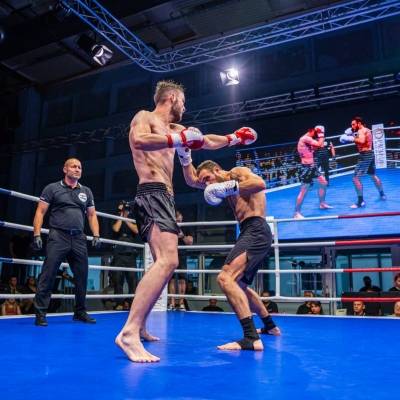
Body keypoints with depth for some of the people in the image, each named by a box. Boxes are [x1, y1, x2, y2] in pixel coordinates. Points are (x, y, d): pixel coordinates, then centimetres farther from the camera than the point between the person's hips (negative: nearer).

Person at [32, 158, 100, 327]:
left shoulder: (86, 191, 16)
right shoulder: (52, 188, 6)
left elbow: (92, 215, 17)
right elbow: (40, 212, 2)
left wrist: (96, 235, 4)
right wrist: (37, 234, -9)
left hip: (79, 238, 4)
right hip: (58, 236, -4)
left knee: (82, 277, 8)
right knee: (48, 276, -7)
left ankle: (80, 312, 21)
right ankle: (40, 313, 1)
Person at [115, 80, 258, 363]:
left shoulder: (172, 129, 26)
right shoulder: (145, 117, 2)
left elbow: (207, 142, 36)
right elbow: (139, 140, -22)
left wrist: (233, 139, 42)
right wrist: (177, 139, -22)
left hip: (164, 197, 10)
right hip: (153, 194, -10)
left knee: (164, 263, 14)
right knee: (168, 261, -26)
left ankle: (140, 326, 22)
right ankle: (129, 333, -29)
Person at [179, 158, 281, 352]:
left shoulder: (237, 172, 0)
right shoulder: (228, 184, 24)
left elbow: (260, 183, -21)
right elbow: (191, 181, 25)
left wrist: (228, 188, -21)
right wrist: (185, 158, 12)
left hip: (256, 231, -11)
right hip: (250, 234, 11)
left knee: (225, 278, -27)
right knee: (239, 285, 24)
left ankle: (251, 338, -33)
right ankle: (270, 326, 37)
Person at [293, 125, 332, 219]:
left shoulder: (308, 139, 15)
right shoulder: (305, 138, -16)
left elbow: (318, 146, 22)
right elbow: (319, 144, -22)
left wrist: (320, 138, 13)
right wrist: (321, 135, -8)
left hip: (312, 166, 10)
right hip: (306, 167, -10)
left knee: (324, 182, 18)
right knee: (304, 191, -10)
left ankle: (322, 204, 34)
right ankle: (297, 213, -5)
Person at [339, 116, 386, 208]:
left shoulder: (361, 131, -13)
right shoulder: (366, 130, 17)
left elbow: (361, 141, -32)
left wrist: (351, 139, -25)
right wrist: (351, 134, 9)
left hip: (365, 155, -10)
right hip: (370, 154, 10)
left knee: (356, 178, -10)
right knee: (373, 175, 28)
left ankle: (360, 201, -11)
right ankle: (382, 195, 43)